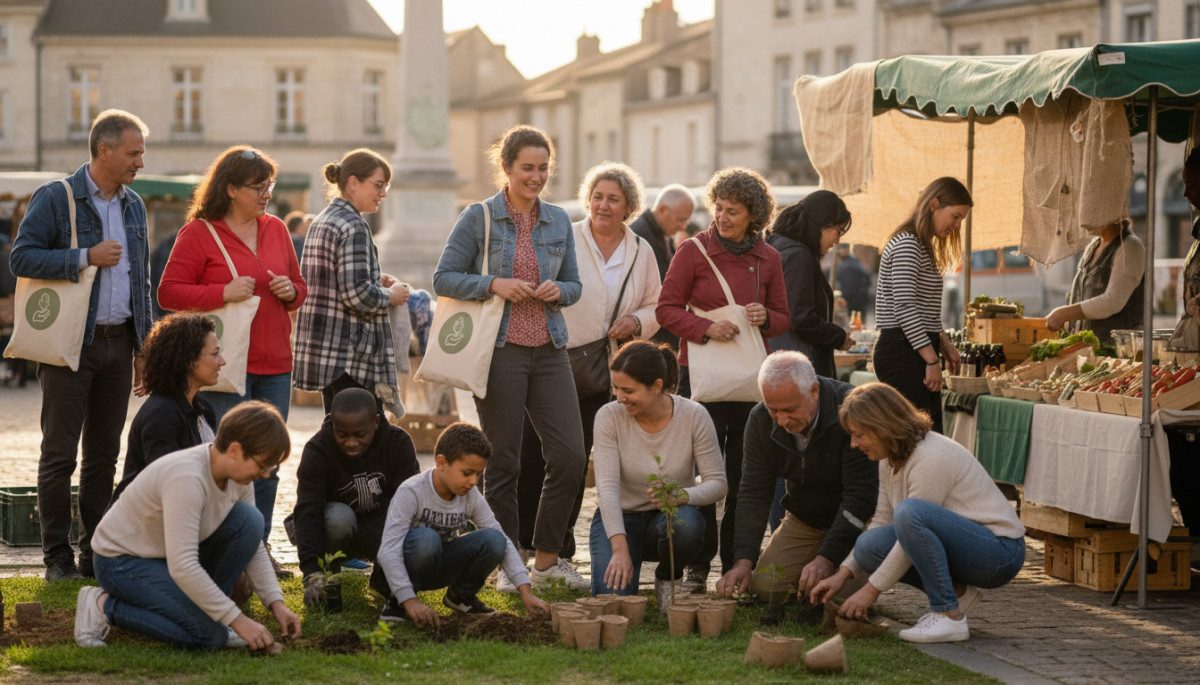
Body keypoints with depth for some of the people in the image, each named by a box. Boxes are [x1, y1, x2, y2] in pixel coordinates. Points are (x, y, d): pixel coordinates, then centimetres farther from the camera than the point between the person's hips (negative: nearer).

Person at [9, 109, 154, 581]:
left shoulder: (133, 205, 14)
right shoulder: (54, 198, -5)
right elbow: (21, 258, -13)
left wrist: (145, 347, 13)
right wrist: (86, 257, -17)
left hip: (118, 344, 6)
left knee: (104, 454, 9)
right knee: (60, 454, -2)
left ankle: (96, 553, 16)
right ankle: (58, 557, 5)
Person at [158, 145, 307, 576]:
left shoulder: (275, 230, 15)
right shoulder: (198, 233, -3)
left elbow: (298, 285, 24)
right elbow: (169, 293, -6)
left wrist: (291, 291, 1)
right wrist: (223, 293, -18)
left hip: (274, 363, 6)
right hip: (225, 364, -6)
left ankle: (259, 548, 15)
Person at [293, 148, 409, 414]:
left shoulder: (321, 222, 16)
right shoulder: (353, 227, -14)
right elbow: (357, 295, -22)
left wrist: (377, 281, 14)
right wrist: (391, 296, -5)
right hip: (350, 353, -10)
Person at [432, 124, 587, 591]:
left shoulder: (558, 221, 11)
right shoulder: (478, 218, -2)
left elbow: (574, 285, 16)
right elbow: (444, 278, -2)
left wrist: (558, 290, -7)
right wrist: (494, 284, -16)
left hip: (549, 351, 4)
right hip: (499, 352, -4)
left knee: (570, 455, -3)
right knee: (503, 462, 1)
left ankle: (546, 559, 11)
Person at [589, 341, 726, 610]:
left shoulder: (694, 416, -15)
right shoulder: (609, 416, -16)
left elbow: (717, 482, -11)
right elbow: (607, 486, -23)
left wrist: (681, 496, -33)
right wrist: (620, 549, -34)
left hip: (667, 516, 0)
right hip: (620, 516, 0)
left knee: (685, 527, -37)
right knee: (612, 595, -26)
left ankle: (667, 578, -1)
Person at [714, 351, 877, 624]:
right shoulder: (761, 421, -13)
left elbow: (860, 494, -28)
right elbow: (754, 494, -9)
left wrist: (826, 559, -35)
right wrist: (743, 560, -23)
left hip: (857, 519, -4)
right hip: (804, 520, 4)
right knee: (764, 584, -15)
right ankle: (807, 592, 17)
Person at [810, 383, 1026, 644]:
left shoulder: (931, 458, -23)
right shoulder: (891, 458, 6)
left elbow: (913, 517, -21)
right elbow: (882, 522, 13)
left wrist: (872, 589, -16)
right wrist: (843, 573, 2)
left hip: (1000, 552, -9)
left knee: (910, 513, -33)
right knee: (869, 545, -6)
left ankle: (950, 617, -24)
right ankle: (957, 592, 4)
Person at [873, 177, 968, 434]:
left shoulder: (923, 247, 21)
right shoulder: (906, 245, -12)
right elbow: (904, 308, -19)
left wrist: (946, 346, 19)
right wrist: (932, 360, -18)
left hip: (919, 353, 11)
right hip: (902, 352, -11)